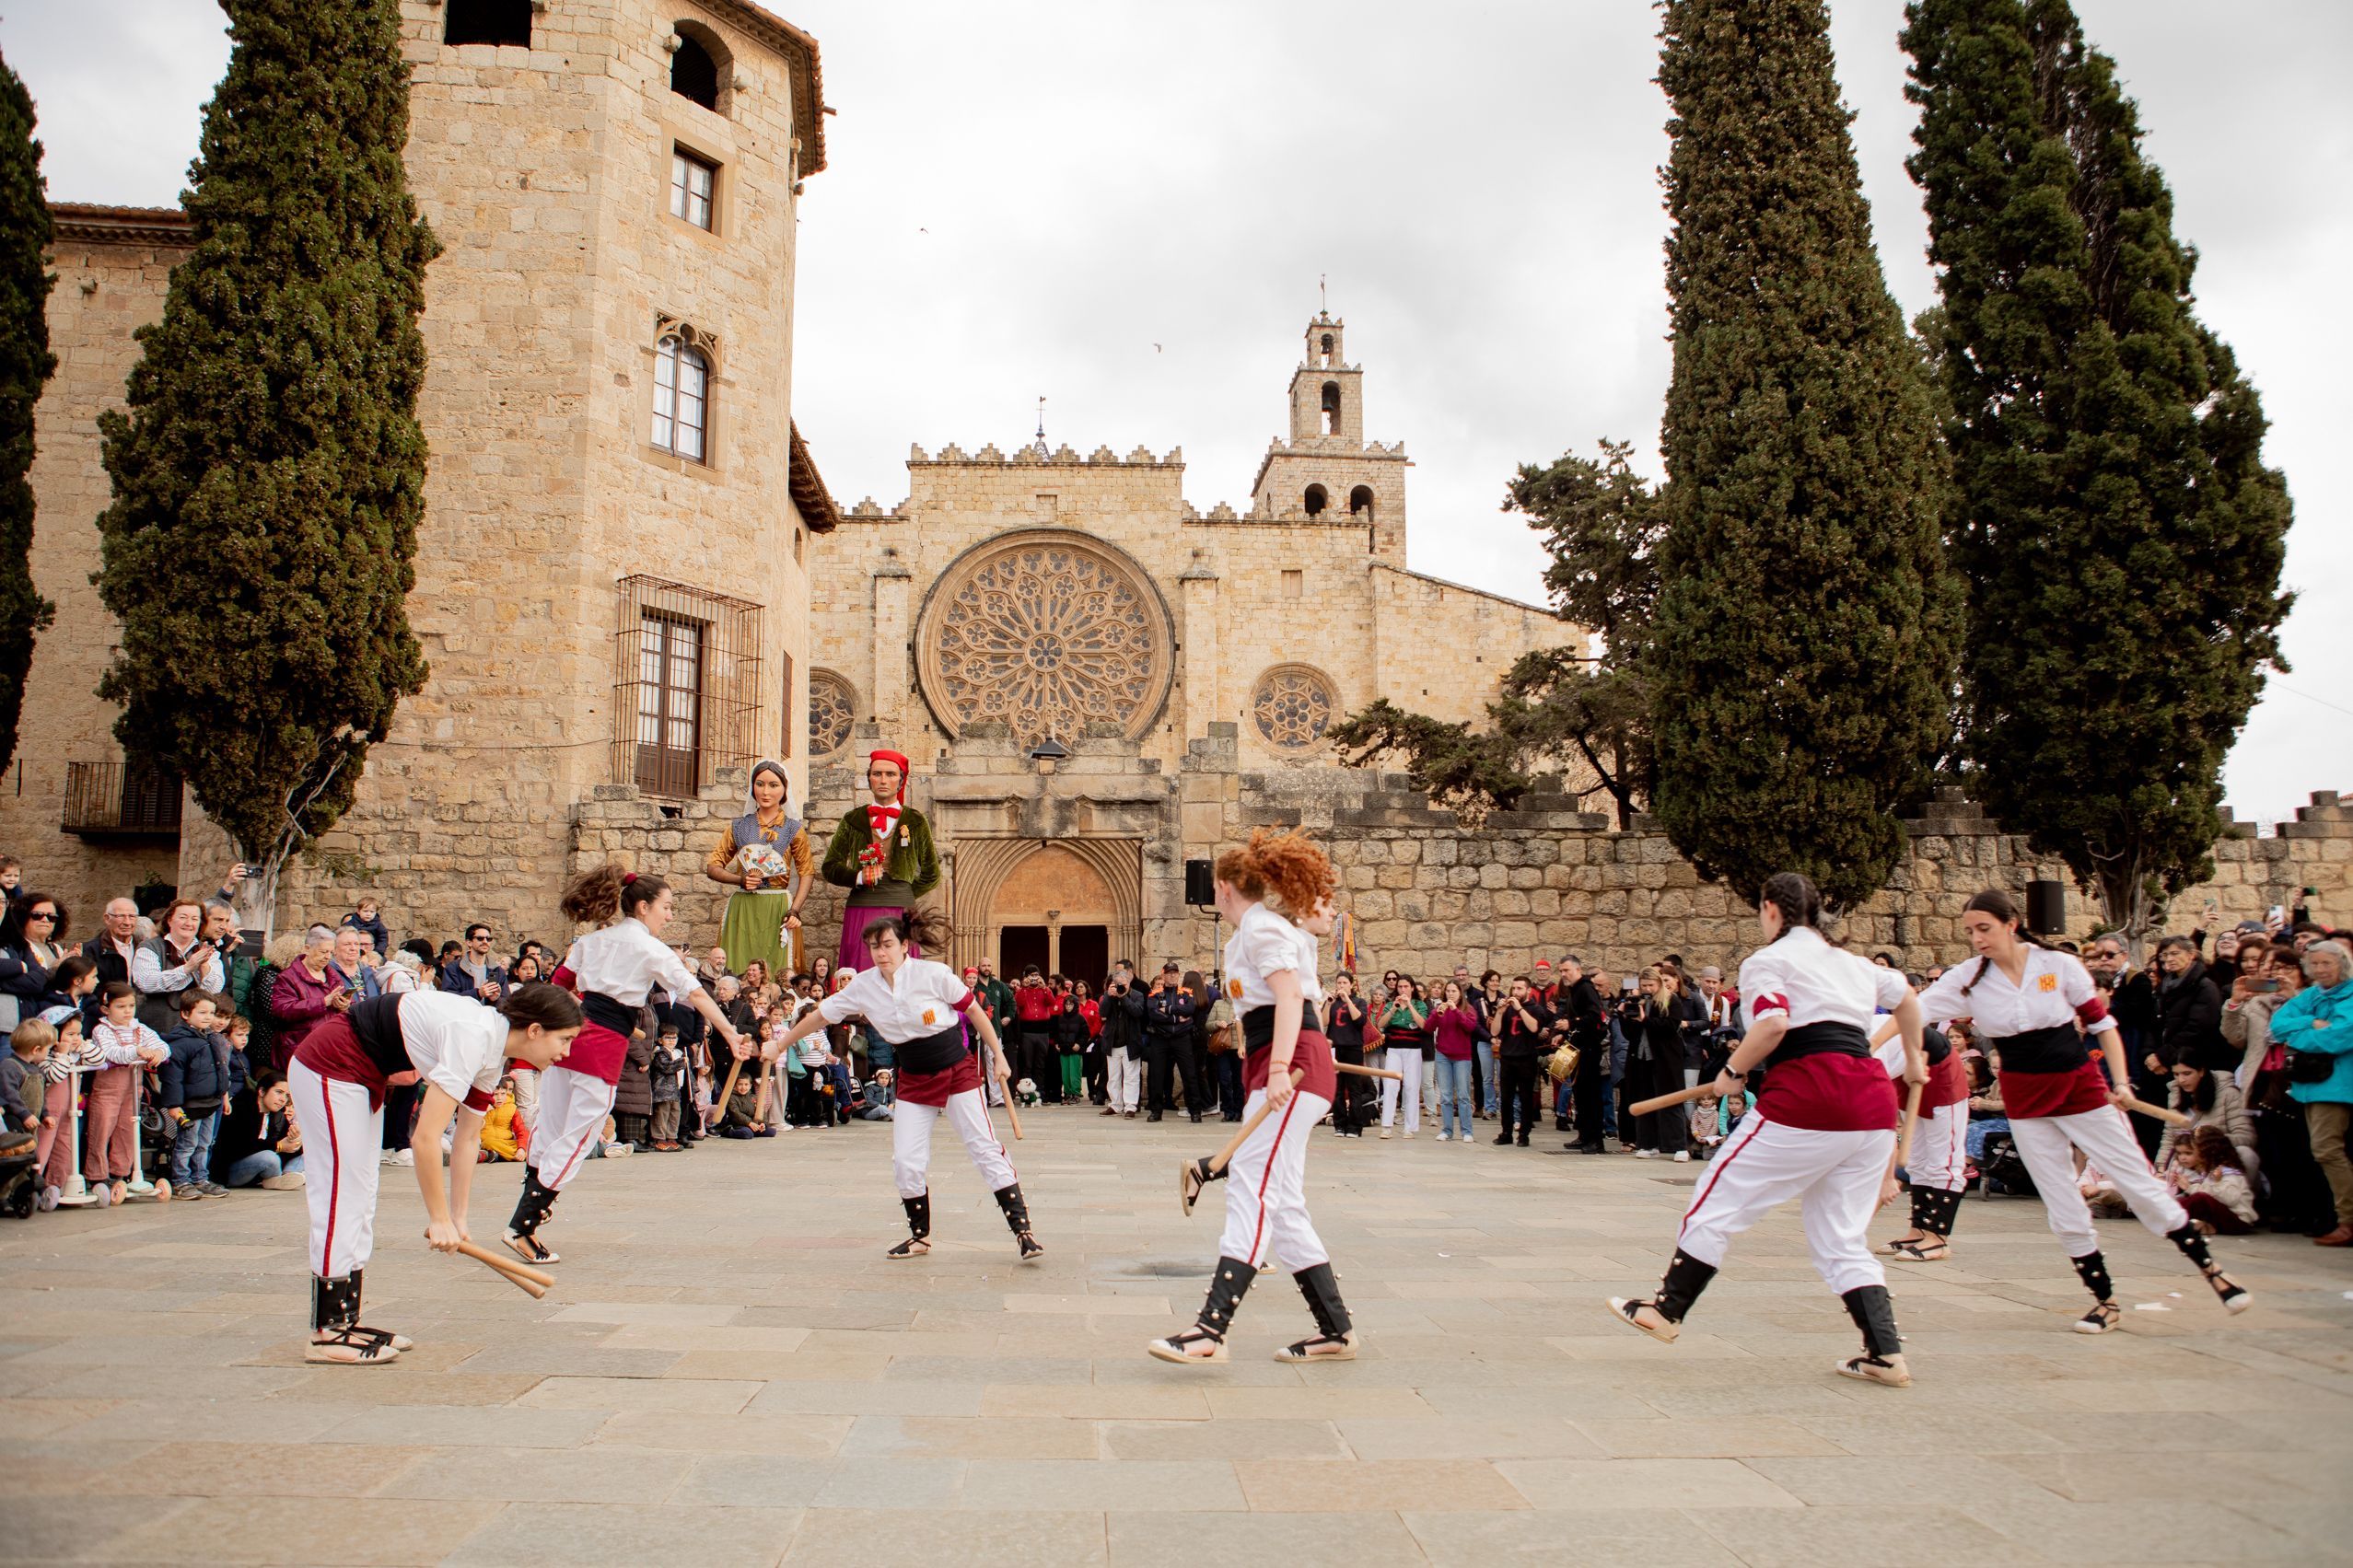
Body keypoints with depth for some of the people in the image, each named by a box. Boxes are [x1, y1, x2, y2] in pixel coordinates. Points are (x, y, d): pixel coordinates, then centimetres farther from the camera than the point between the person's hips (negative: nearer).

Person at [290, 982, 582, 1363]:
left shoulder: (493, 1053, 1)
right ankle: (326, 1334, -1)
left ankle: (347, 1322, 20)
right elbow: (426, 1138, -30)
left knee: (361, 1200, 12)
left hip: (362, 1075, 10)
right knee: (341, 1196, -8)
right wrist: (440, 1219, -22)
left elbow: (468, 1139, 10)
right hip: (330, 1065, -10)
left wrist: (458, 1219, 11)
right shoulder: (473, 1036, -28)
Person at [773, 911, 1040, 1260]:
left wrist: (999, 1056, -5)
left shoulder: (934, 974, -17)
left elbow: (975, 1011, -7)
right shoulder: (863, 986, -6)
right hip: (912, 1080, 4)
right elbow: (820, 1016, 6)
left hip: (957, 1071, -4)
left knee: (985, 1148, -9)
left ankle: (1022, 1230, -4)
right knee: (905, 1162, 0)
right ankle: (920, 1236, 21)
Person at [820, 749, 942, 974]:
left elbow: (931, 875, 17)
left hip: (901, 912, -1)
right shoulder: (853, 820, 12)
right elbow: (830, 868, 11)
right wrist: (859, 877, -6)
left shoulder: (915, 821, 10)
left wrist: (906, 895, 7)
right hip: (860, 911, 1)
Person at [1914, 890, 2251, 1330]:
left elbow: (2102, 1023, -1)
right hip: (2024, 1102, 2)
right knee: (2064, 1210, 6)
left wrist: (2121, 1082, -9)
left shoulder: (2059, 966, -8)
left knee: (2142, 1186, 2)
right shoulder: (1968, 980, -6)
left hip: (2081, 1088, -2)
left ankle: (2211, 1269, 21)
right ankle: (2106, 1302, 19)